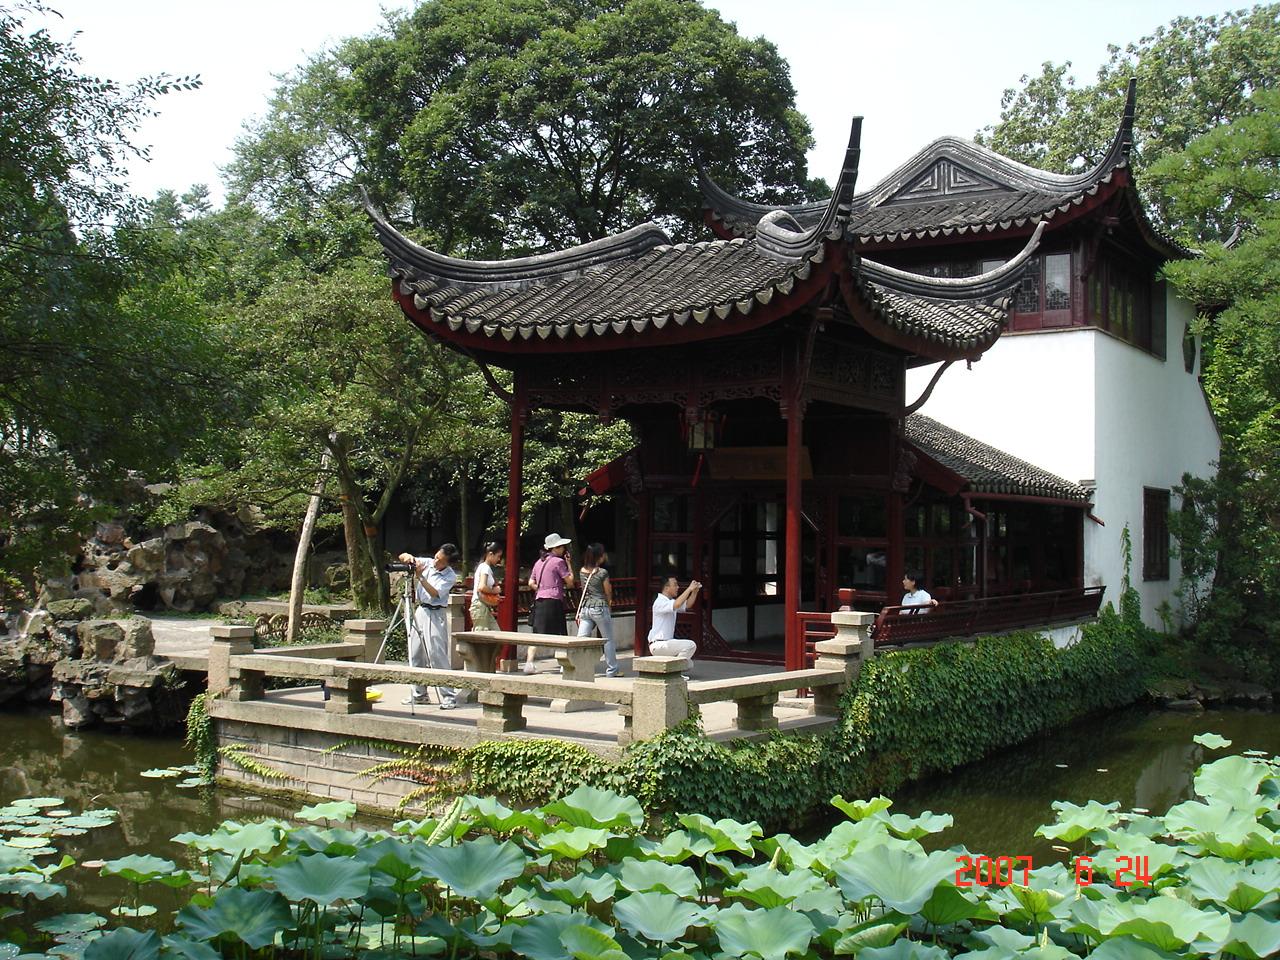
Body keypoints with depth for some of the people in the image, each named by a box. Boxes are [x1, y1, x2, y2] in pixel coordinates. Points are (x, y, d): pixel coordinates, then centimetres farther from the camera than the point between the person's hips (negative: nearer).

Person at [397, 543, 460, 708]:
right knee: (415, 654, 9)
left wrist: (420, 577, -24)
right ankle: (419, 694, 19)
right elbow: (402, 558, 8)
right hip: (420, 611, 6)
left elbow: (435, 593, -20)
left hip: (435, 615, -6)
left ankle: (448, 696, -10)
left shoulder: (450, 576, -11)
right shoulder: (427, 563, 3)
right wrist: (408, 557, -14)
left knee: (437, 655, -12)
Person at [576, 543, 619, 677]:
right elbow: (608, 593, -3)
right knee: (608, 640, 9)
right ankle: (612, 670, 16)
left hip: (585, 608, 5)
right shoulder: (602, 573, -13)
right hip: (600, 608, -5)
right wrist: (608, 601, 16)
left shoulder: (582, 571, 4)